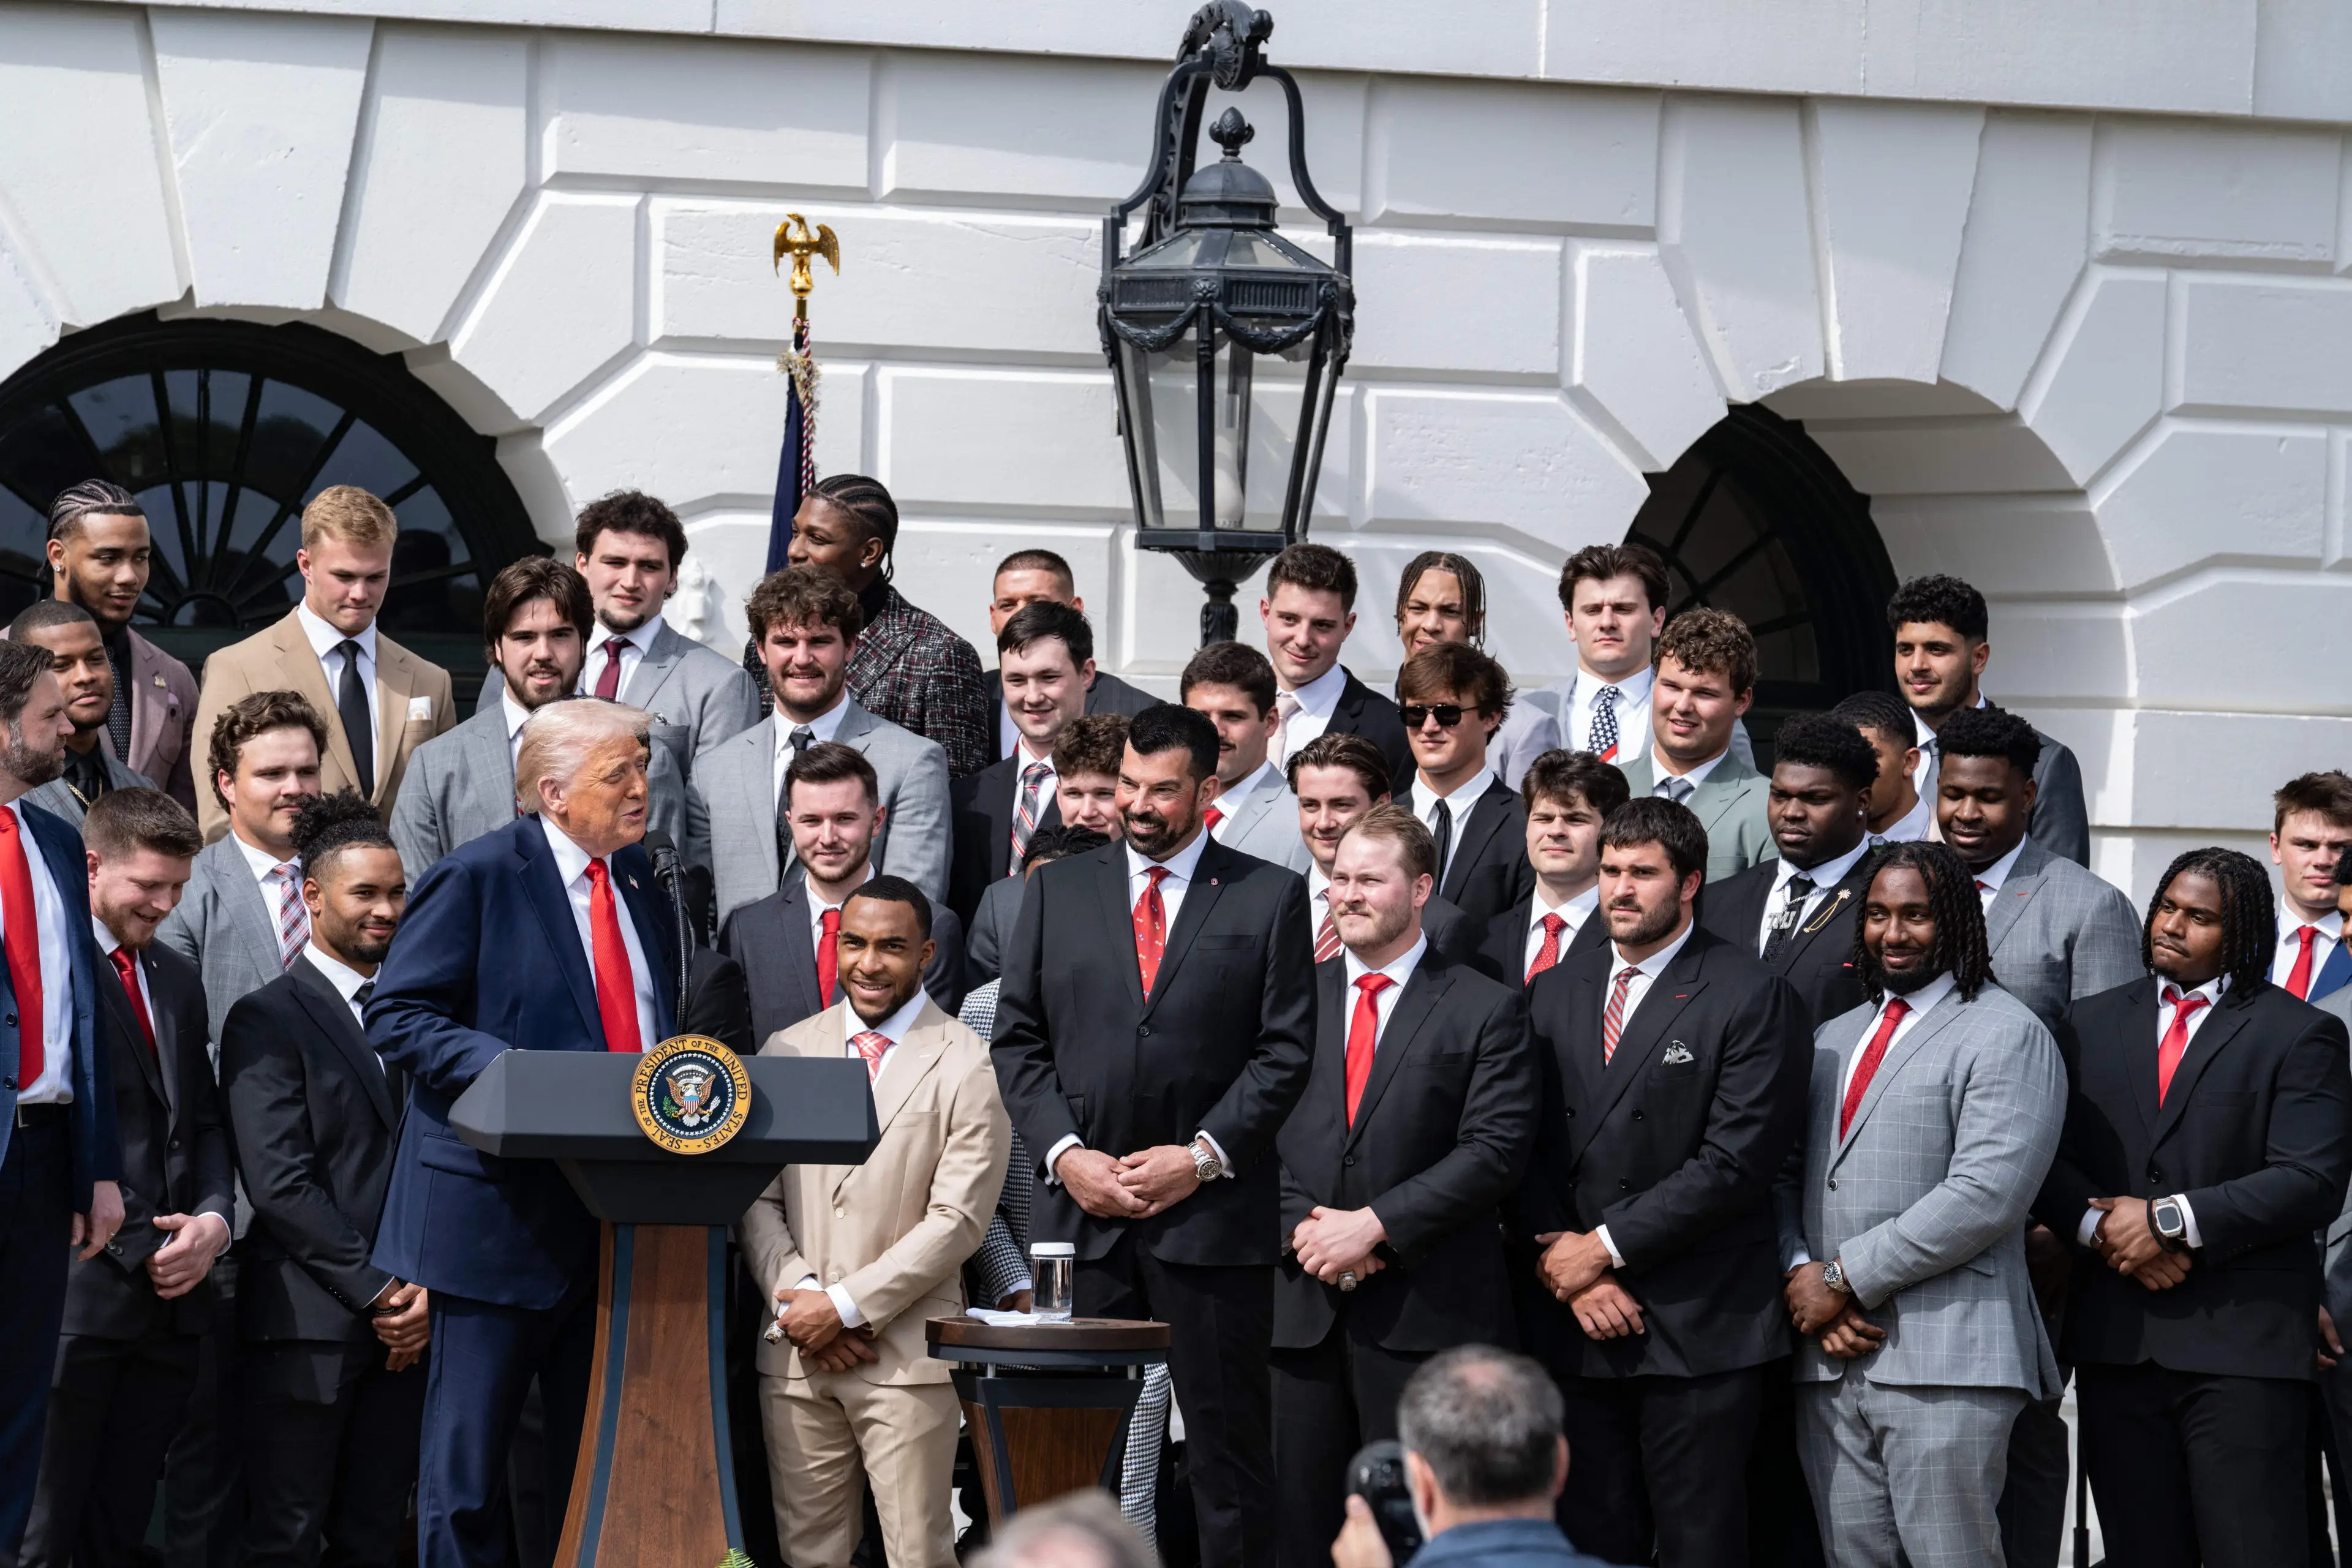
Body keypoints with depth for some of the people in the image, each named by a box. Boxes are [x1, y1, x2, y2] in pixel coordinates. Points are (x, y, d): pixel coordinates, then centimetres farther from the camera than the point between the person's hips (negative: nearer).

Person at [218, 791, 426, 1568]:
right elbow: (279, 1183, -10)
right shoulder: (267, 1020, -2)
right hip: (308, 1323, -5)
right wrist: (376, 1293, -11)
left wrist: (426, 1288, -1)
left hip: (405, 1321, 5)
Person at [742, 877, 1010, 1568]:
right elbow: (756, 1199, 9)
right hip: (796, 1355, 4)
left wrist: (845, 1305, -11)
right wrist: (797, 1297, -7)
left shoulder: (967, 1064, -1)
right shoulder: (788, 1051, 13)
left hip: (906, 1354, -3)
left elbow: (957, 1219, -7)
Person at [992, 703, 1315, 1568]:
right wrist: (1065, 1154, -4)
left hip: (1211, 1214, -2)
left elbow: (1286, 1049, -1)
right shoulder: (1057, 890, 12)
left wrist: (1203, 1155, -10)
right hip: (1079, 1210, 2)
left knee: (1228, 1446, 1)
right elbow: (1018, 1040, 9)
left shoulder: (1270, 897, 4)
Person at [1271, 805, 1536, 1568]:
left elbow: (1496, 1148, -8)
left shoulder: (1486, 1010, 1)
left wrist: (1375, 1225, -14)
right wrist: (1304, 1223, -9)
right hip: (1306, 1304, 4)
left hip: (1427, 1306, -4)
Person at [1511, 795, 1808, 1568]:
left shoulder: (1752, 997, -4)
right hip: (1579, 1328, 5)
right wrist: (1566, 1262, -5)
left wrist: (1607, 1246, -11)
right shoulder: (1554, 993, 13)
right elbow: (1527, 1150, 10)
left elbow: (1736, 1161, -13)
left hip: (1700, 1330, -5)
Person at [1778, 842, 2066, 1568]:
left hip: (1946, 1363, -6)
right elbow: (1787, 1175, 18)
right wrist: (1801, 1274, -3)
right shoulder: (1834, 1038, 23)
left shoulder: (2005, 1035, -2)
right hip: (1830, 1356, 6)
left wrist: (1846, 1278, -11)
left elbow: (1986, 1194, -14)